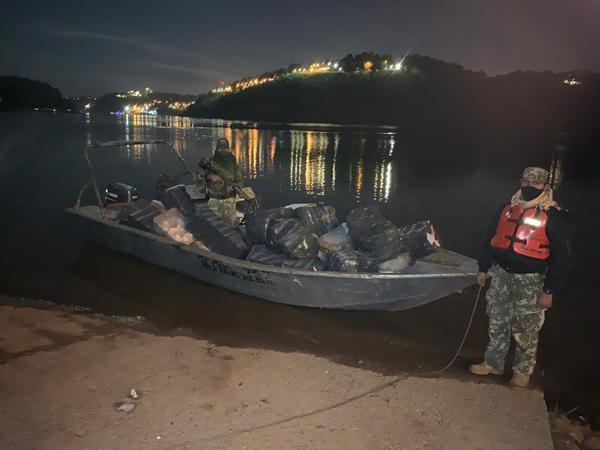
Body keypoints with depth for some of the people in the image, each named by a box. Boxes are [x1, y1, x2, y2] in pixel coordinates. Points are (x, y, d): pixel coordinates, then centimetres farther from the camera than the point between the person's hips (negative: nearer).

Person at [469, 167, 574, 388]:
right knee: (496, 324, 15)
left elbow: (562, 258, -10)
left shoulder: (555, 217, -11)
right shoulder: (507, 209, 5)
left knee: (525, 331, 6)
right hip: (501, 274, 5)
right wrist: (483, 268, 13)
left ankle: (522, 371, 26)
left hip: (529, 281, -5)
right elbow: (490, 240, 14)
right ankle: (493, 363, 31)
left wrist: (549, 291, -12)